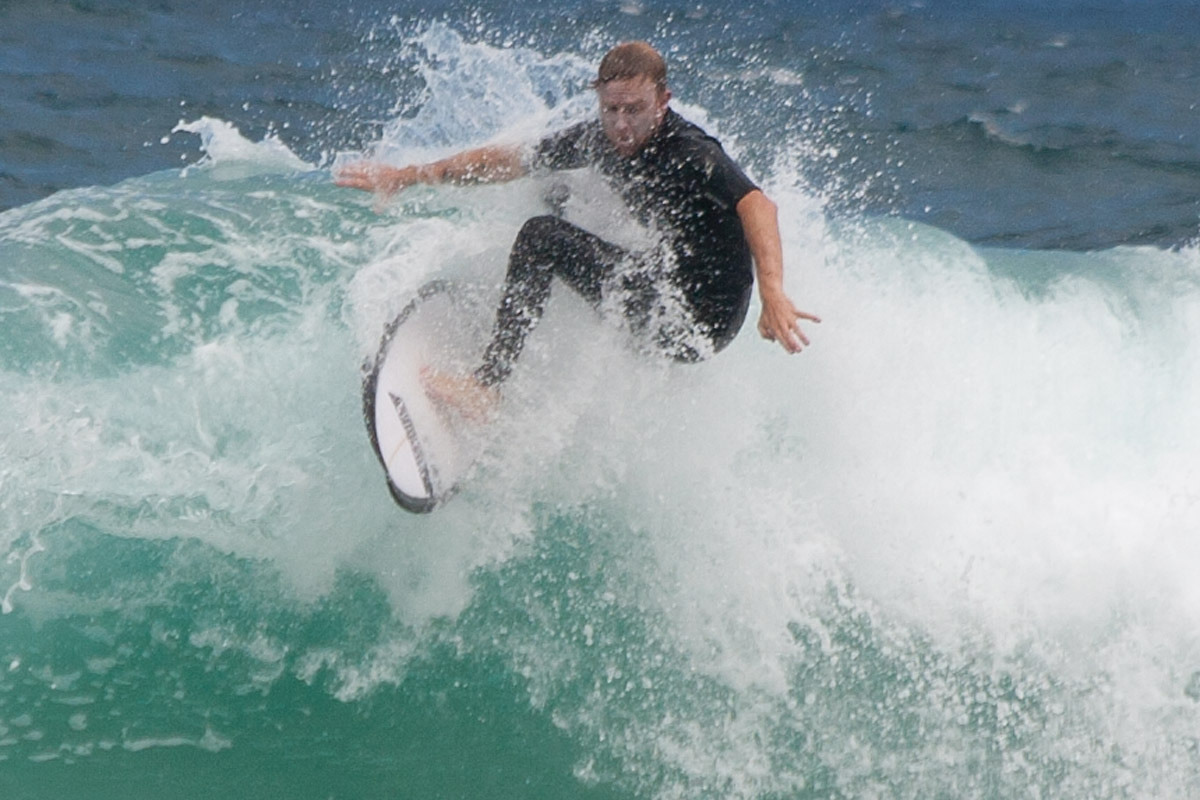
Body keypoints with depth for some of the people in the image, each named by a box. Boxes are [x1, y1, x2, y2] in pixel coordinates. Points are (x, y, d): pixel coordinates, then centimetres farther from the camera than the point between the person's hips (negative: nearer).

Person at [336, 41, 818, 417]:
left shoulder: (690, 153, -23)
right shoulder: (599, 140, -1)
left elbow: (756, 205, -40)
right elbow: (511, 160, 10)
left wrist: (772, 294, -56)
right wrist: (409, 176, 10)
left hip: (702, 322, -8)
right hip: (670, 293, 9)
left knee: (541, 237, -17)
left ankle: (484, 389, -19)